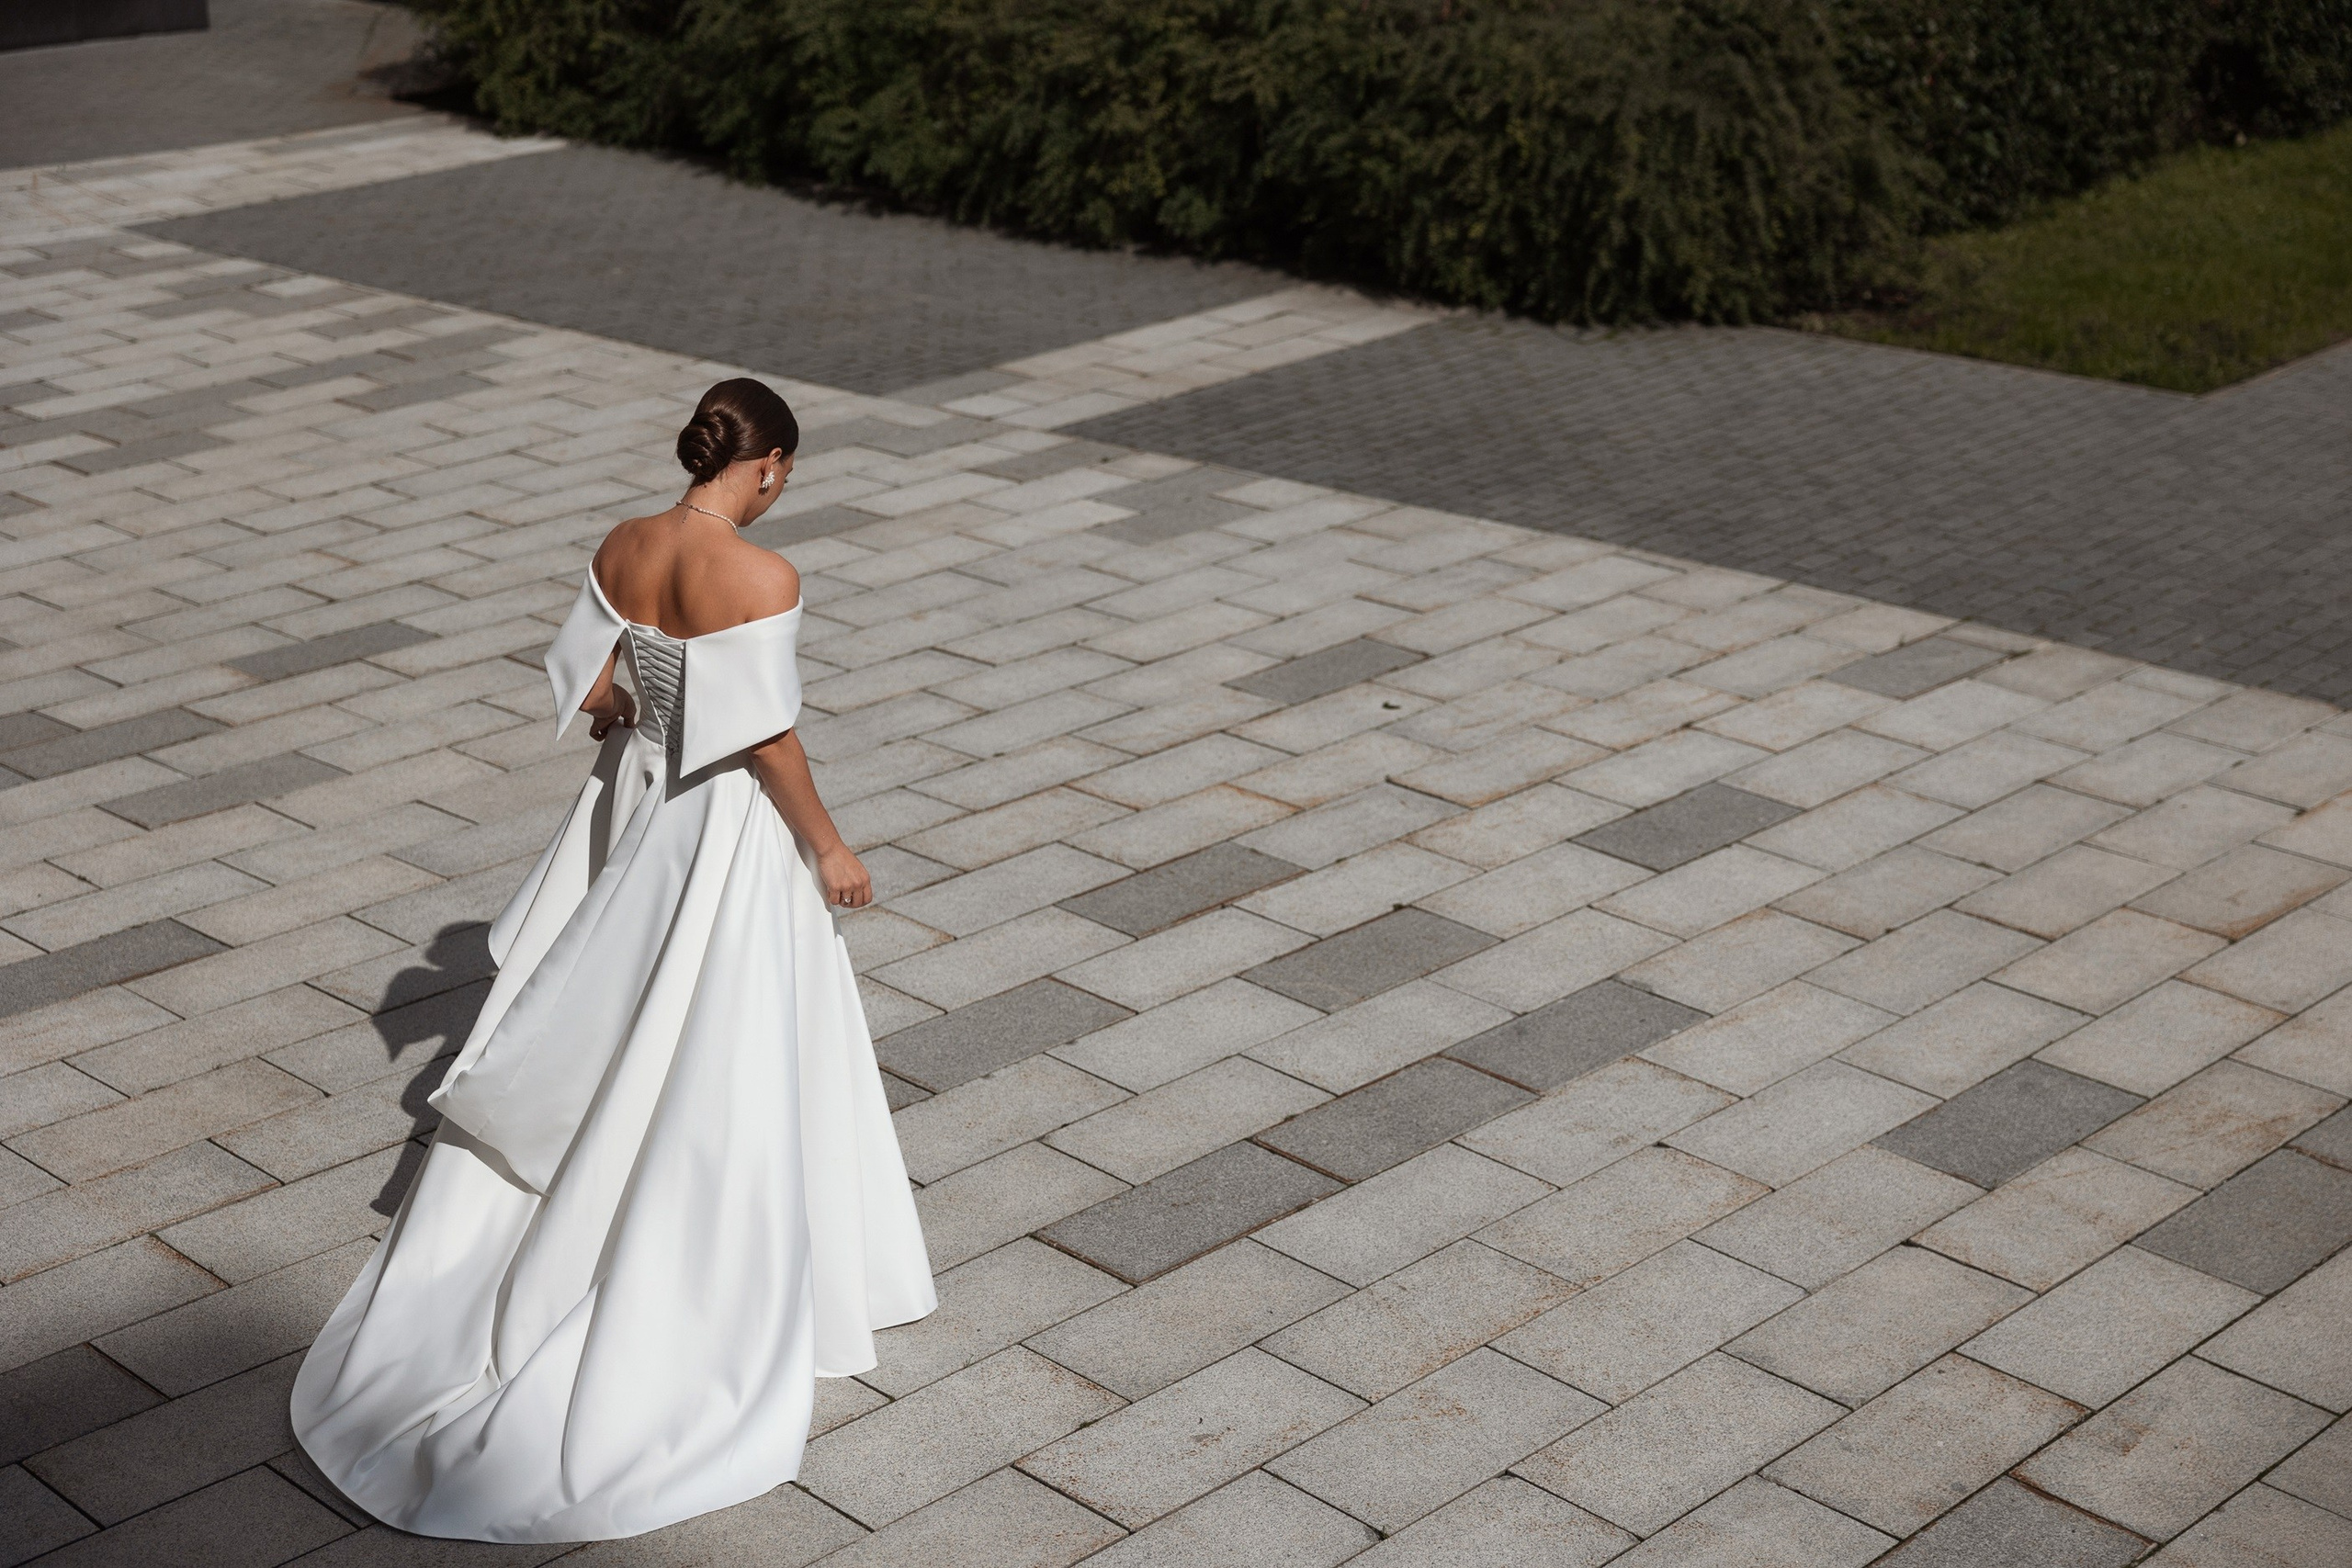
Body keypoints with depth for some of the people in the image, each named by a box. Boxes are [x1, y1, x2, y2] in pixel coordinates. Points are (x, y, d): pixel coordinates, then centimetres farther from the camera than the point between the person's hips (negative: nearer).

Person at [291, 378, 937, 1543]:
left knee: (592, 1019, 23)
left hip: (634, 802, 7)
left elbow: (587, 687, 6)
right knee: (721, 1066, 6)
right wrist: (827, 846, -9)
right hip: (732, 833, -7)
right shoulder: (759, 578, -24)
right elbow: (766, 734, -22)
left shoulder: (622, 549, -3)